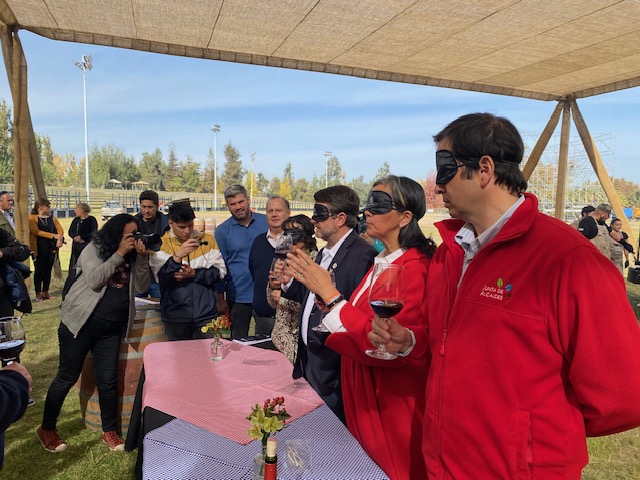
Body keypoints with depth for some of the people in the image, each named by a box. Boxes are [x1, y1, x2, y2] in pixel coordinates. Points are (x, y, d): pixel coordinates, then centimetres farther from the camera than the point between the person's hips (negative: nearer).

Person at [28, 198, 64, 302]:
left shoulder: (52, 218, 13)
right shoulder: (32, 218, -1)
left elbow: (60, 230, 4)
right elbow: (36, 231, -14)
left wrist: (60, 239, -17)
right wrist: (53, 236, -20)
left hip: (51, 248, 4)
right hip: (38, 249, -4)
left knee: (48, 270, 7)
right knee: (39, 271, 0)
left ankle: (46, 293, 15)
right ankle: (38, 294, 8)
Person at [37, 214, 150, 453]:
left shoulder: (131, 254, 5)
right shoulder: (94, 248, -6)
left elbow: (142, 287, -1)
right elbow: (94, 281, -20)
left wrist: (142, 258, -13)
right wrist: (119, 254, -21)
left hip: (111, 328, 4)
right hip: (81, 322, -3)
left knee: (107, 380, 7)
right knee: (67, 377, 7)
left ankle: (109, 430, 22)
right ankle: (47, 428, 27)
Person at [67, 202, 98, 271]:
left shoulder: (91, 219, -4)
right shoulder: (76, 219, 15)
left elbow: (93, 233, -12)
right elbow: (70, 232, 8)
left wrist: (81, 237, -17)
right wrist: (75, 237, -12)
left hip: (87, 246, -6)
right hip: (75, 246, 6)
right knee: (73, 265, 6)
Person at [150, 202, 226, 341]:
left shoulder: (207, 239, 3)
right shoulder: (162, 243, -1)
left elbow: (220, 271, -1)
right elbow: (161, 277, -13)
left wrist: (194, 274, -14)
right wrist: (178, 255, -26)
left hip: (206, 313, 1)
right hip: (175, 316, -1)